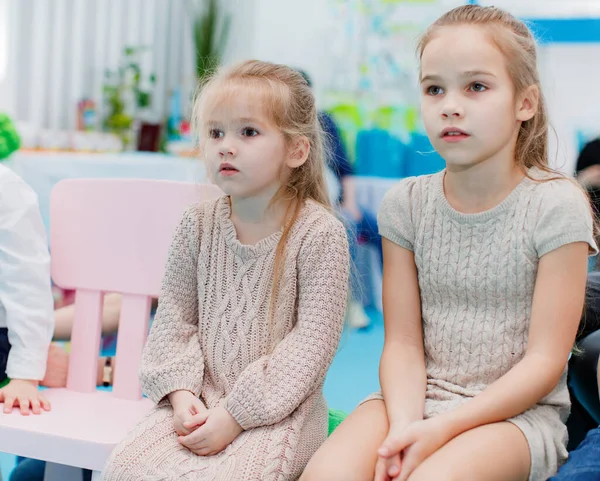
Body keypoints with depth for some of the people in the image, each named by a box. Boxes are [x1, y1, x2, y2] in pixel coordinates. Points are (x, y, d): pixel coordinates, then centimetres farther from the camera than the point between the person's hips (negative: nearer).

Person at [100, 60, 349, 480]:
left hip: (278, 409, -4)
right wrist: (181, 391, -8)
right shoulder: (198, 225, 5)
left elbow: (312, 343, -13)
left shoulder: (320, 234, -11)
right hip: (202, 398, 4)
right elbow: (175, 315, 9)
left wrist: (236, 415, -16)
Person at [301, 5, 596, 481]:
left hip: (517, 409, -3)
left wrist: (443, 428, -19)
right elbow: (403, 342, 2)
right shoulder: (406, 204, 4)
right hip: (417, 397, 3)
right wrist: (404, 423, -18)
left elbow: (544, 361, -10)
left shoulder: (556, 205, -8)